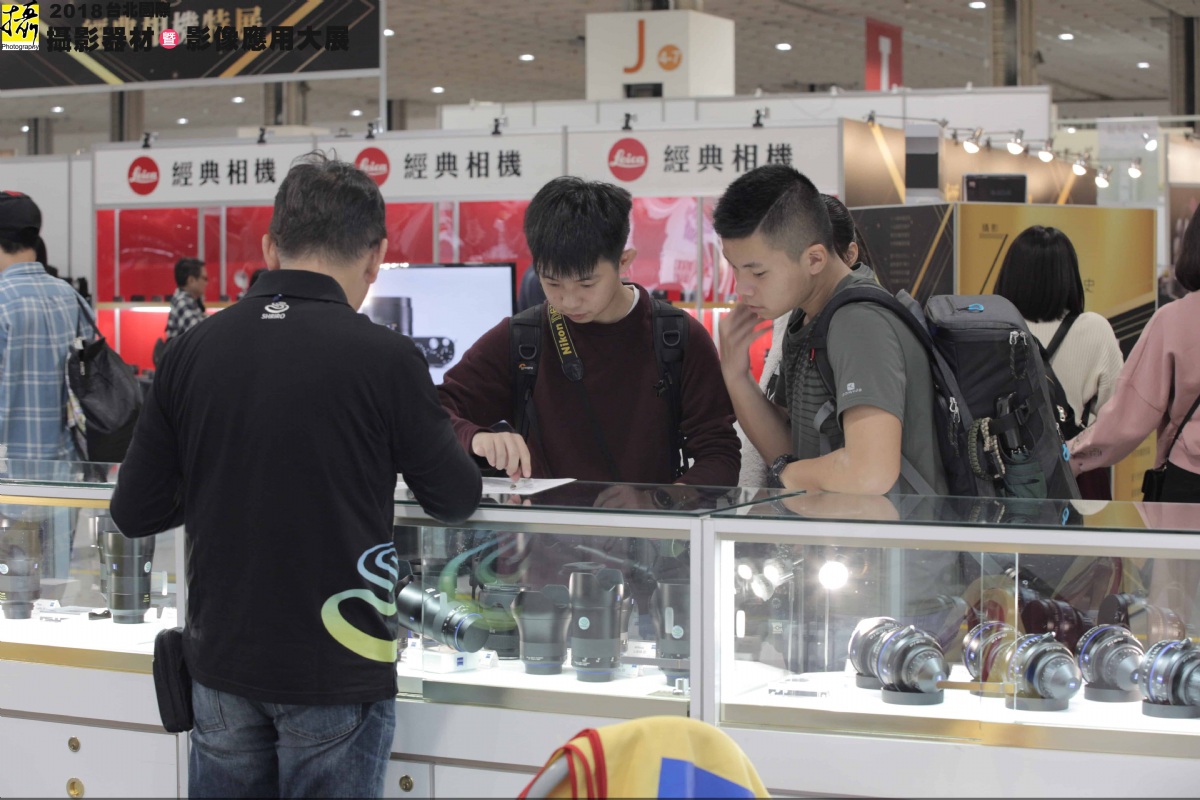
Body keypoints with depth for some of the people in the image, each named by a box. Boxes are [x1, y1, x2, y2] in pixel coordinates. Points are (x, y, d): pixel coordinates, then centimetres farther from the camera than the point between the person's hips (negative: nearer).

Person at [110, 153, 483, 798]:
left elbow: (134, 513, 3)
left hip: (220, 660, 4)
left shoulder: (191, 351, -3)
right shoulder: (384, 357, -14)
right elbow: (455, 500, 0)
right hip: (335, 672, -4)